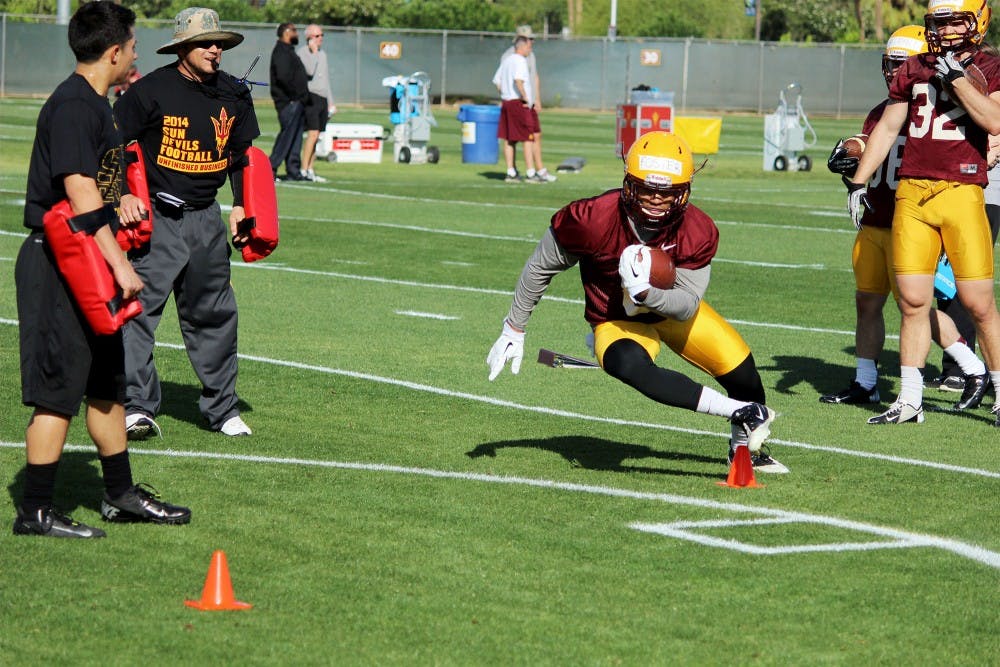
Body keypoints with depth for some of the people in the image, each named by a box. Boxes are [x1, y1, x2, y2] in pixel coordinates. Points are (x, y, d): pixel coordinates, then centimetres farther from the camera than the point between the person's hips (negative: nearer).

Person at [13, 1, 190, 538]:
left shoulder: (95, 104, 14)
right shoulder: (72, 106, -18)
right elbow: (81, 196, -24)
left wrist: (123, 200, 9)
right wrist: (122, 267, -25)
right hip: (58, 265, -10)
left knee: (106, 382, 17)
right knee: (59, 391, -6)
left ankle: (121, 494, 27)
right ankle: (35, 512, 0)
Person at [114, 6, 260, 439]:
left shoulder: (234, 95, 7)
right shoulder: (151, 90, -10)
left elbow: (242, 153, 20)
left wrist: (240, 206, 13)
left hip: (206, 220, 5)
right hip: (156, 219, -5)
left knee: (213, 314, 11)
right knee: (139, 308, -13)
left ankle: (222, 408, 21)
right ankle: (136, 407, -11)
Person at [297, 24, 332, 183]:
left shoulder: (322, 53, 20)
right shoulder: (302, 53, -5)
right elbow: (309, 71, -20)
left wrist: (330, 102, 22)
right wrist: (313, 52, -12)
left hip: (322, 99, 8)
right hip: (311, 97, -8)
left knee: (315, 136, 7)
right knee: (313, 134, -17)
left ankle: (310, 171, 9)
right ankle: (304, 170, -16)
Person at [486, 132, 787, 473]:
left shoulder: (697, 233, -25)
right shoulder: (592, 219, -31)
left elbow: (688, 307, -21)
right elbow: (541, 267, -14)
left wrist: (647, 292, -43)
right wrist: (514, 330, -7)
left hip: (675, 310, 3)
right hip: (616, 322, -3)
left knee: (741, 371, -1)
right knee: (631, 367, -36)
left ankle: (747, 443, 34)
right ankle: (739, 412, -29)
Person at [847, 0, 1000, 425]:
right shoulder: (914, 70, 14)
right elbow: (887, 129, 20)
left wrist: (956, 75, -14)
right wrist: (858, 181, 16)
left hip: (962, 194, -3)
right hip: (911, 194, 3)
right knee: (913, 301, 2)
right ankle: (910, 401, 9)